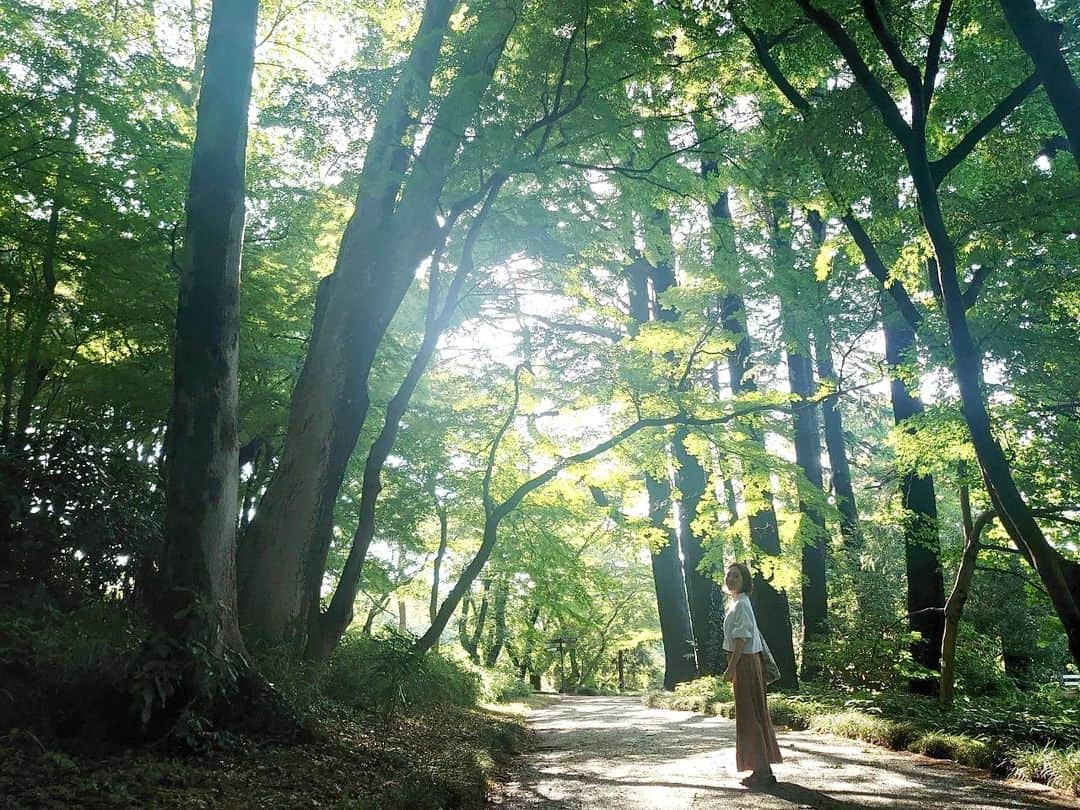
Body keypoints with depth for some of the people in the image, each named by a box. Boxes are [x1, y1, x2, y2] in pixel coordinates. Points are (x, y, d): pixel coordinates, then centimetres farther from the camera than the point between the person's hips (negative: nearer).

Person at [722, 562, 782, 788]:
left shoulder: (741, 604, -15)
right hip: (747, 661, 10)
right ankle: (763, 770, 21)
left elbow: (742, 638, -21)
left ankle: (761, 771, 0)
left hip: (745, 662, -10)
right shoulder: (736, 603, 14)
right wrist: (733, 666, 21)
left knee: (749, 716, -5)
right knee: (756, 715, 13)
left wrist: (731, 667, -21)